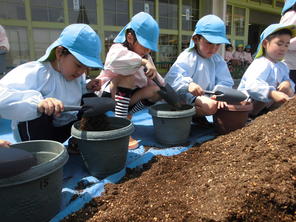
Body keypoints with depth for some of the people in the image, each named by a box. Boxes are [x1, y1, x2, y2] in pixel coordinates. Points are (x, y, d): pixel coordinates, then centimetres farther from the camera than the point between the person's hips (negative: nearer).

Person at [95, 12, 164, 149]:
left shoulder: (145, 56, 4)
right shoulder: (118, 49, -19)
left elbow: (154, 79, -1)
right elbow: (115, 59, -45)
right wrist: (144, 62, -43)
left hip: (126, 98, 7)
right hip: (106, 96, -6)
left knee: (157, 90, -12)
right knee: (129, 76, -34)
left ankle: (126, 116, -5)